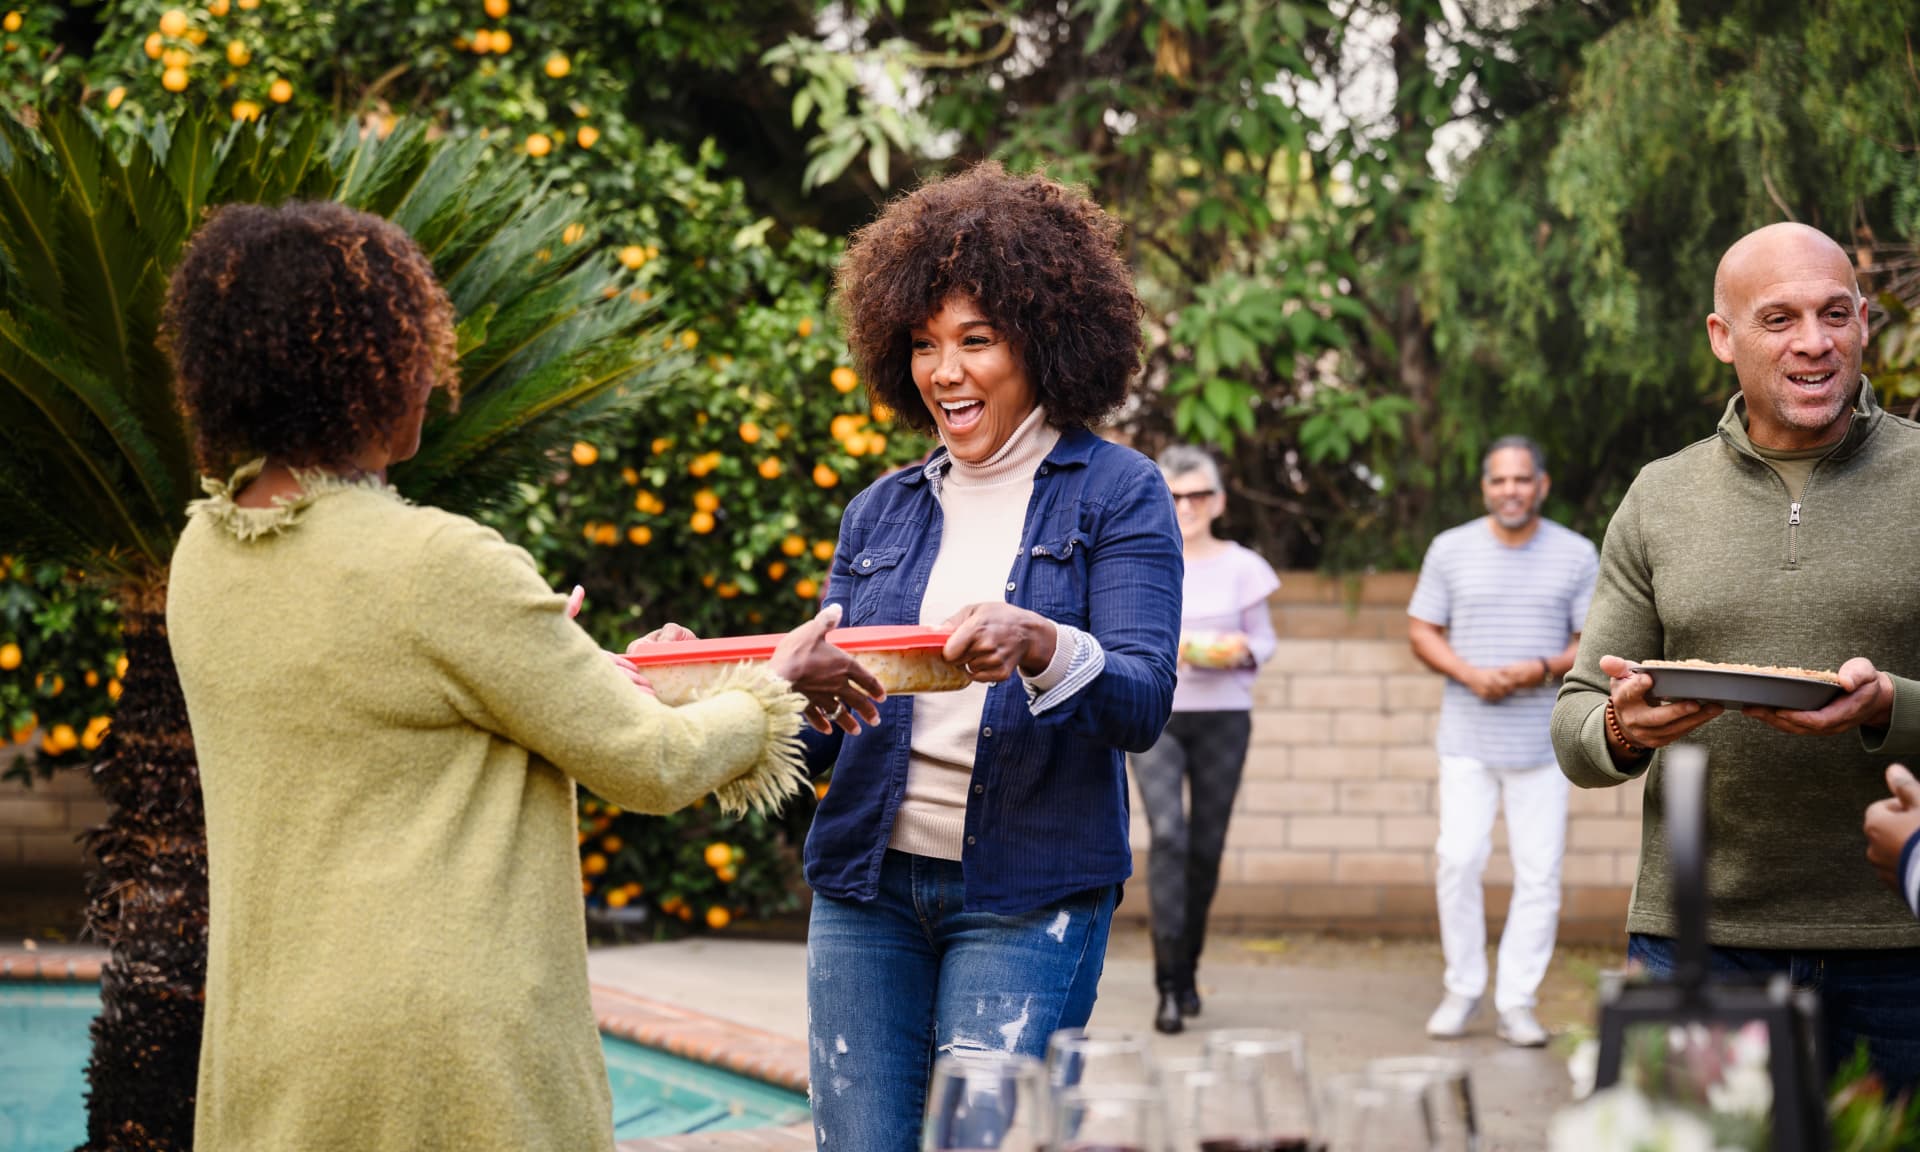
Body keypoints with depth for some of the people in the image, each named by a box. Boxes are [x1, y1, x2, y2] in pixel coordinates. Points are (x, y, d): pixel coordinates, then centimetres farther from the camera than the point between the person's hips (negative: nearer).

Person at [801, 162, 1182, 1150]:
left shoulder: (1116, 494, 1)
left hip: (1029, 894, -4)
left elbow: (1142, 704, -12)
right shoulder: (882, 513, 14)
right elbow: (821, 722, 11)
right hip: (868, 881, 4)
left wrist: (1039, 646, -31)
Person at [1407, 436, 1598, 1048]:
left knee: (1538, 873, -2)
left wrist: (1545, 668, -14)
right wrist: (1469, 674, -12)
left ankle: (1516, 1002, 7)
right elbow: (1422, 631, 6)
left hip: (1544, 741, 0)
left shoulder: (1576, 555, 5)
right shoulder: (1451, 549, 5)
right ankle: (1462, 990, 7)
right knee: (1458, 860, -9)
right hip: (1468, 738, 0)